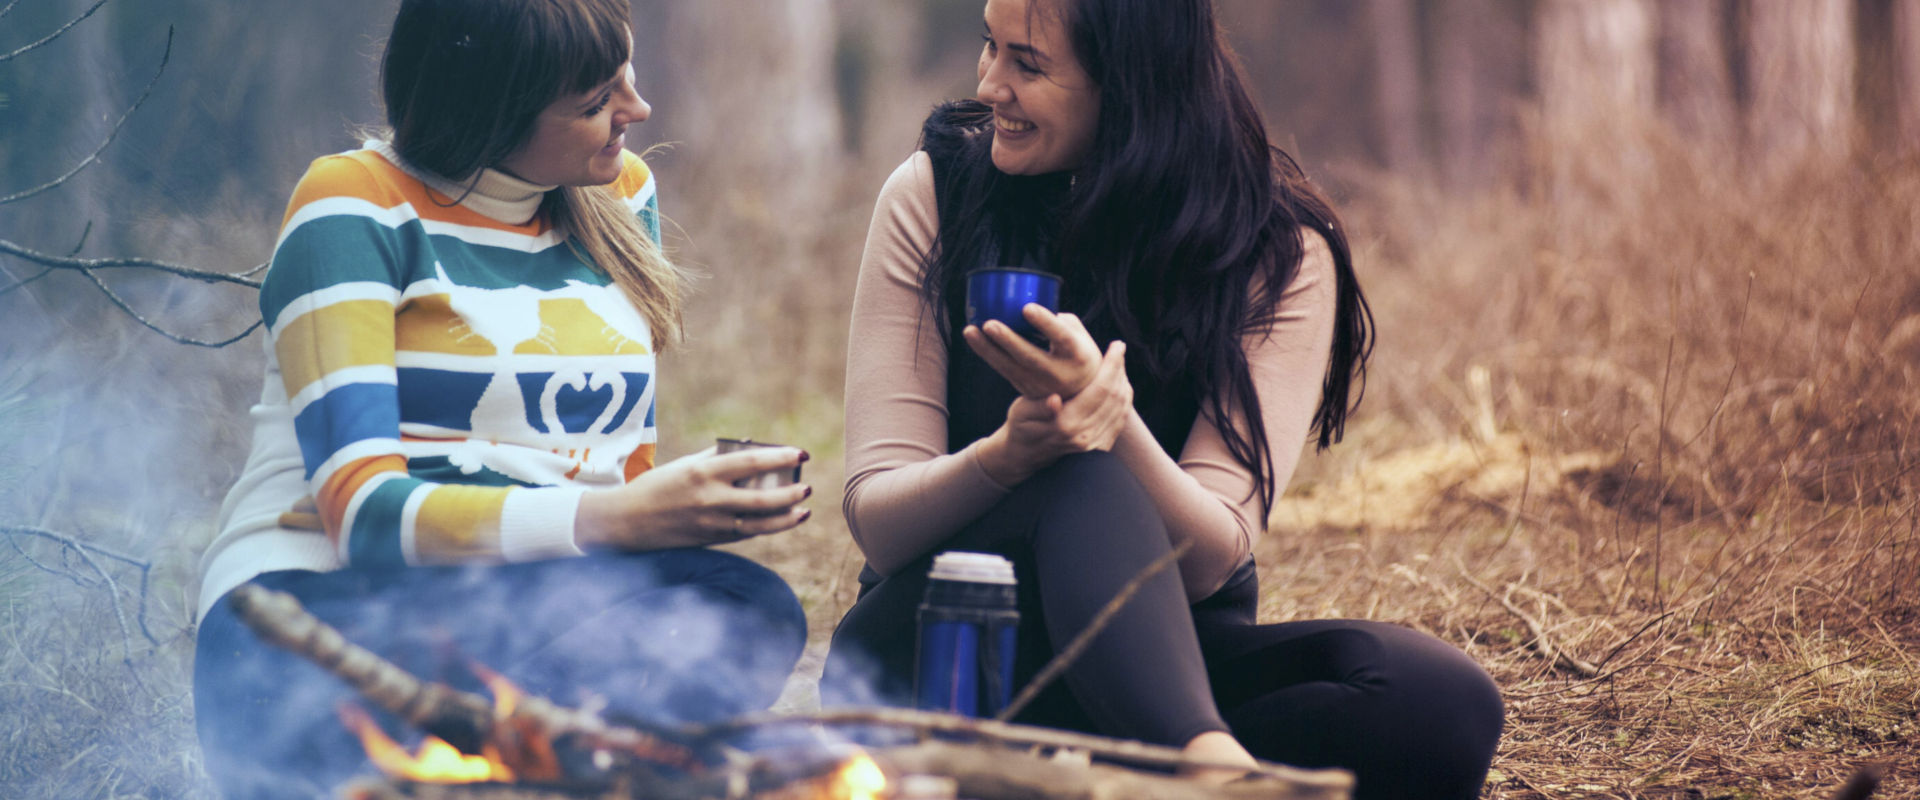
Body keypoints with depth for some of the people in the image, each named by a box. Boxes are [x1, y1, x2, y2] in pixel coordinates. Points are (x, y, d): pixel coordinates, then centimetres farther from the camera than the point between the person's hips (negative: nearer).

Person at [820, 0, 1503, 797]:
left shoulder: (1278, 252, -5)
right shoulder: (933, 194, -3)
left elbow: (1209, 560, -14)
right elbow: (876, 521, -9)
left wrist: (1113, 419, -34)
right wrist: (1008, 456, -31)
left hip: (1160, 659, 1)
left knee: (1443, 701, -27)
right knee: (1086, 481, -35)